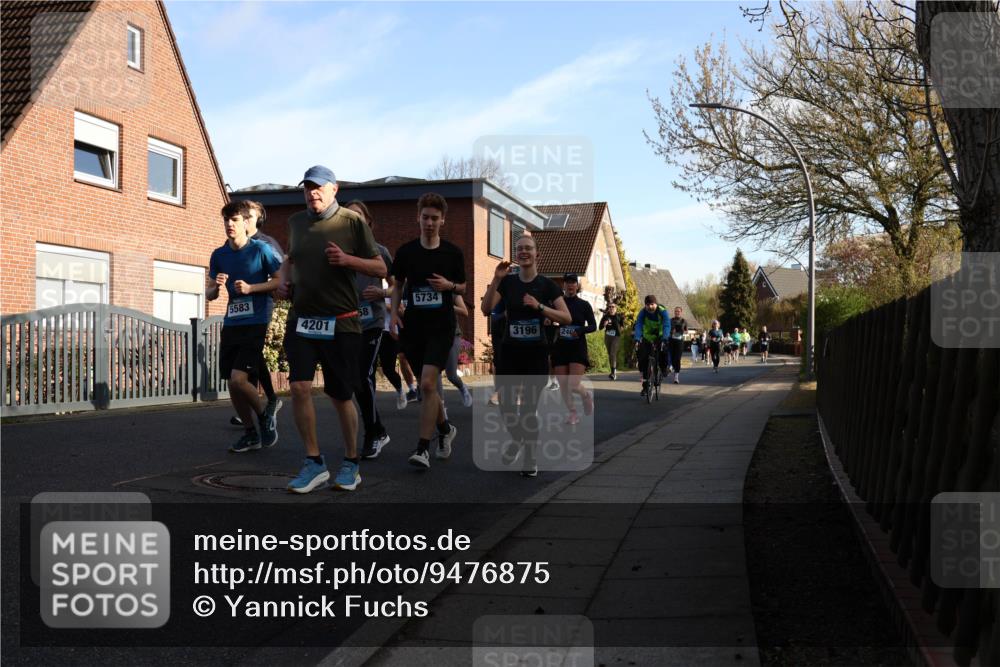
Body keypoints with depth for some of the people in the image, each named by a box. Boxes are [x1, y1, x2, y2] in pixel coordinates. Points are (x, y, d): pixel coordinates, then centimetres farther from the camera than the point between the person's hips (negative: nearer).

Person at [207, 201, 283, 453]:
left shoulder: (261, 250, -5)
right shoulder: (218, 255, 9)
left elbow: (281, 281, -4)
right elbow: (209, 295, 14)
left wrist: (251, 288, -15)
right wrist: (216, 286, -9)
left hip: (255, 323, -6)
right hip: (230, 324, 6)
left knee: (238, 379, -17)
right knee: (232, 384, 7)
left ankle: (265, 416, 11)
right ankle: (251, 434, 24)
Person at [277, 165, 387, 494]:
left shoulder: (352, 222, -2)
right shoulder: (296, 222, 12)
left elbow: (380, 268, -1)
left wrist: (347, 259, -17)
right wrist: (284, 281, 9)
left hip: (340, 322, -3)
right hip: (301, 318, 3)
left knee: (340, 394, 4)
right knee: (299, 386, -12)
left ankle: (351, 463, 22)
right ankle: (314, 463, 1)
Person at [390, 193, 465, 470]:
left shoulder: (453, 253, 0)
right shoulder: (406, 251, 4)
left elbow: (463, 286, 11)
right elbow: (398, 284, 15)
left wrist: (449, 285, -11)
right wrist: (394, 312, 1)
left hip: (441, 326, -3)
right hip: (413, 326, 3)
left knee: (428, 384, -16)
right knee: (425, 386, 12)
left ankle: (423, 448, -10)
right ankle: (445, 428, 37)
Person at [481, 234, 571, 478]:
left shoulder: (546, 285, -1)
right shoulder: (507, 282, 4)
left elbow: (567, 318, -7)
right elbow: (486, 309, -8)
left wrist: (539, 306, -19)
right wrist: (496, 279, -16)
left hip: (536, 353, -2)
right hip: (509, 351, 2)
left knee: (529, 406, -3)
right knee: (506, 405, 1)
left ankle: (530, 458, 12)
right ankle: (517, 439, 32)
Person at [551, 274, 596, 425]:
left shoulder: (584, 305, 1)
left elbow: (593, 326, 1)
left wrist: (580, 330, -17)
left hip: (578, 348, -2)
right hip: (560, 348, 2)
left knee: (573, 385, -13)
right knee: (564, 386, 1)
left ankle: (587, 396, 21)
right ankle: (572, 413, 20)